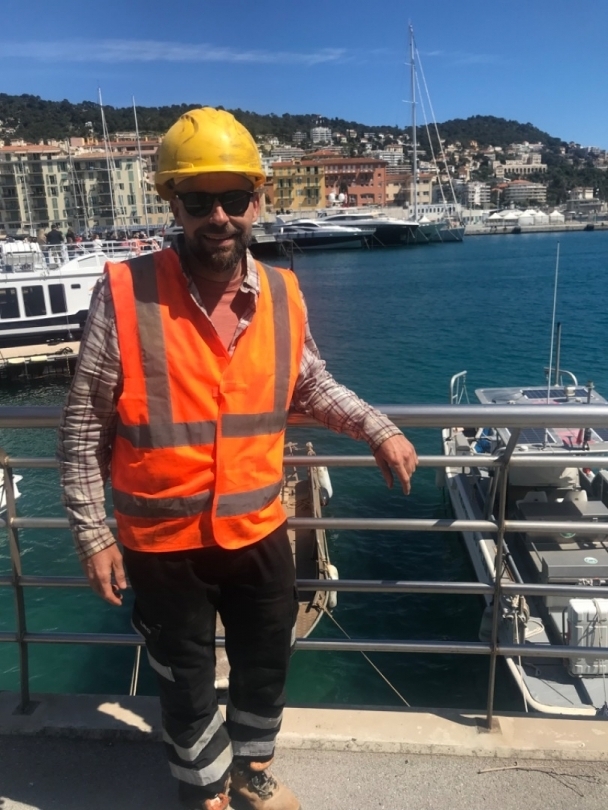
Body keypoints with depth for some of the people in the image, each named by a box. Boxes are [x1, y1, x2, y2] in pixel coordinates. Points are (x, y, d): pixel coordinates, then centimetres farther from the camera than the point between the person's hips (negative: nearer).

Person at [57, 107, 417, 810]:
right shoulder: (125, 295, -17)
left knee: (266, 664, 24)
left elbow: (311, 384, 10)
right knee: (186, 682, 19)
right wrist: (92, 533, -8)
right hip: (162, 541, -3)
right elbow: (83, 426, -10)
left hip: (259, 531, 4)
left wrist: (379, 430, 0)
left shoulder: (282, 295, -6)